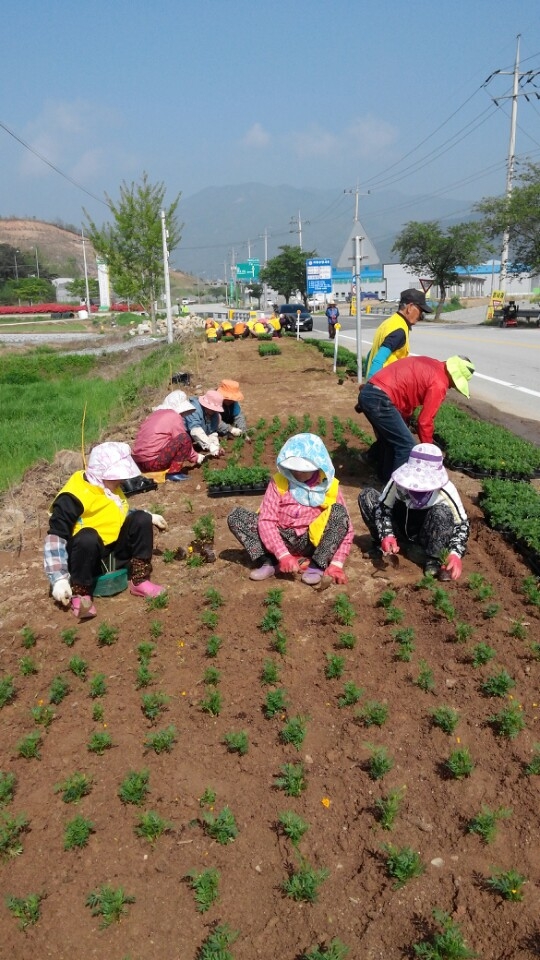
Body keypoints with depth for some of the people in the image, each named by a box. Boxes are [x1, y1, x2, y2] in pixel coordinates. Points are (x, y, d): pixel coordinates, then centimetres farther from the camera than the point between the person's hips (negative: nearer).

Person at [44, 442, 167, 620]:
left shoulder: (111, 487, 7)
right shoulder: (72, 498, -20)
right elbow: (56, 537, -23)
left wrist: (150, 517, 14)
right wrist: (59, 579, -30)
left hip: (115, 552, 7)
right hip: (86, 557, -7)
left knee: (141, 519, -11)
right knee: (87, 537, -39)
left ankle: (140, 580, -8)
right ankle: (80, 593, -21)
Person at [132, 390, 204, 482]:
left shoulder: (156, 414, 19)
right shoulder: (174, 416, -6)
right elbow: (184, 440, -3)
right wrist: (195, 457, 14)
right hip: (152, 462, -9)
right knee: (184, 438, -10)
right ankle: (172, 473, -9)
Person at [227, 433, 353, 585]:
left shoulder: (328, 486, -8)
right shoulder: (279, 482, -7)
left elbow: (346, 529, -10)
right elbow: (266, 520, -15)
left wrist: (336, 564, -23)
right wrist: (283, 555, -28)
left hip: (312, 542, -1)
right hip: (282, 540, 1)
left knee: (339, 511, -27)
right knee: (236, 517, -16)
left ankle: (317, 566, -25)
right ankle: (269, 562, -23)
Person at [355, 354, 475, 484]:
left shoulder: (430, 364, 22)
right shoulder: (439, 384, -6)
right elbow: (425, 421, -4)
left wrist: (404, 426, 30)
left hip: (367, 392, 10)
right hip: (379, 399, -10)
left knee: (389, 439, 26)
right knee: (407, 446, -1)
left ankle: (385, 476, 38)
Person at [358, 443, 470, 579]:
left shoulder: (446, 491, -27)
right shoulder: (398, 480, -25)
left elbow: (462, 524, -19)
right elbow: (383, 507, -15)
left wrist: (455, 554, -35)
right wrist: (387, 535, -32)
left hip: (427, 535, -2)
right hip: (400, 528, 2)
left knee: (442, 512, -36)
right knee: (366, 495, -18)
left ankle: (434, 561, -17)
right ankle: (383, 546, -5)